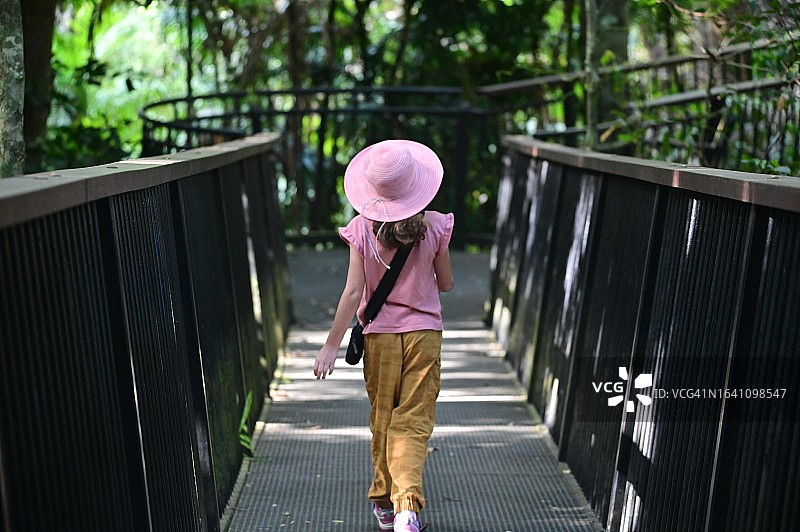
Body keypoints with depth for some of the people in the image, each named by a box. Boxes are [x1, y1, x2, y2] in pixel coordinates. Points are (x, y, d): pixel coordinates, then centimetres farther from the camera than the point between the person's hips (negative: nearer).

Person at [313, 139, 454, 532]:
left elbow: (353, 293, -10)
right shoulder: (434, 226, -7)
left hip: (379, 335, 1)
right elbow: (446, 283, 3)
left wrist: (331, 345, -4)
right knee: (413, 422, 3)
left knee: (382, 421, 16)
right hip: (425, 333, 0)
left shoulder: (362, 229, -9)